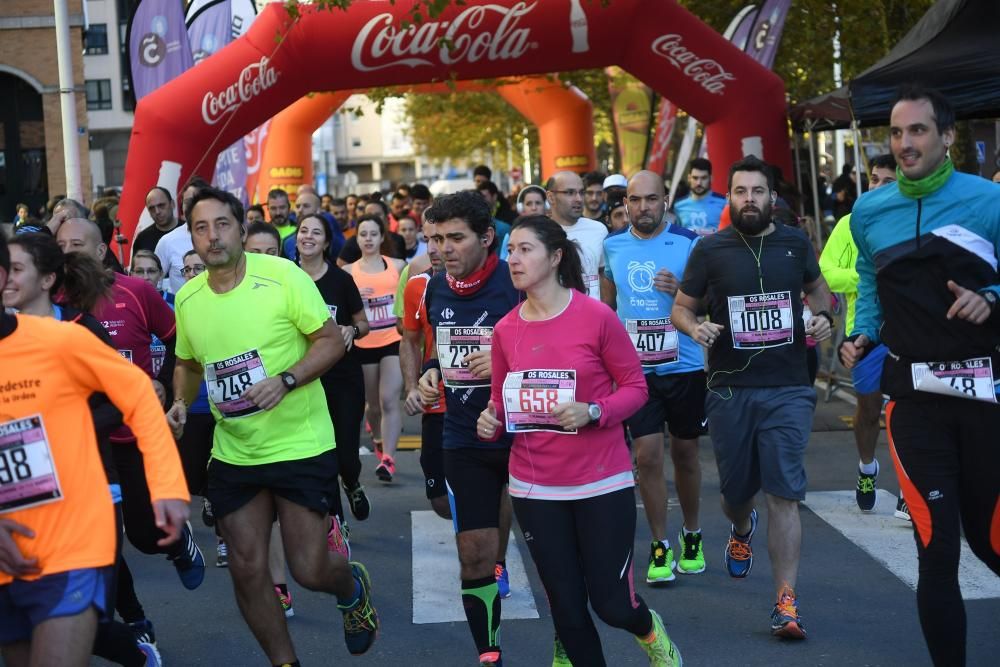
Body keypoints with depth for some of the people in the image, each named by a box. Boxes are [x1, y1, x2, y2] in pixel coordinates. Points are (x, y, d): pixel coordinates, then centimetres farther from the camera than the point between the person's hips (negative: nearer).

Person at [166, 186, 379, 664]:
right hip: (233, 454, 5)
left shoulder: (283, 276, -14)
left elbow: (333, 341, -12)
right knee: (246, 569, 6)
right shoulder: (187, 297, 1)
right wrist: (181, 402, -2)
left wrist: (285, 381, -25)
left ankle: (352, 587, 35)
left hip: (301, 446, -4)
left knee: (309, 570, -2)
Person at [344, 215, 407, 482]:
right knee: (373, 403, 13)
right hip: (364, 345, 1)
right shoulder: (349, 272, 4)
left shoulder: (398, 265, 5)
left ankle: (388, 458, -16)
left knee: (389, 400, -14)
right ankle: (378, 439, 41)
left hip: (395, 341, -1)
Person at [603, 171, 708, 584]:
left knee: (685, 452, 11)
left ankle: (691, 536, 30)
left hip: (685, 367, -1)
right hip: (635, 369, 1)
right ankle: (660, 545, 8)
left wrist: (681, 291, -22)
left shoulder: (689, 243, -5)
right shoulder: (613, 246, 4)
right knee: (648, 455, -5)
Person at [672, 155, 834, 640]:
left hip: (788, 390, 0)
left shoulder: (795, 244, 3)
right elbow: (680, 308, 6)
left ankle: (786, 603, -6)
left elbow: (816, 287, 22)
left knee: (784, 494, -9)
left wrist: (823, 316, 2)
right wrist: (695, 327, -16)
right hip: (730, 390, 1)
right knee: (736, 490, 14)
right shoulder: (710, 250, -2)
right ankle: (742, 528, 52)